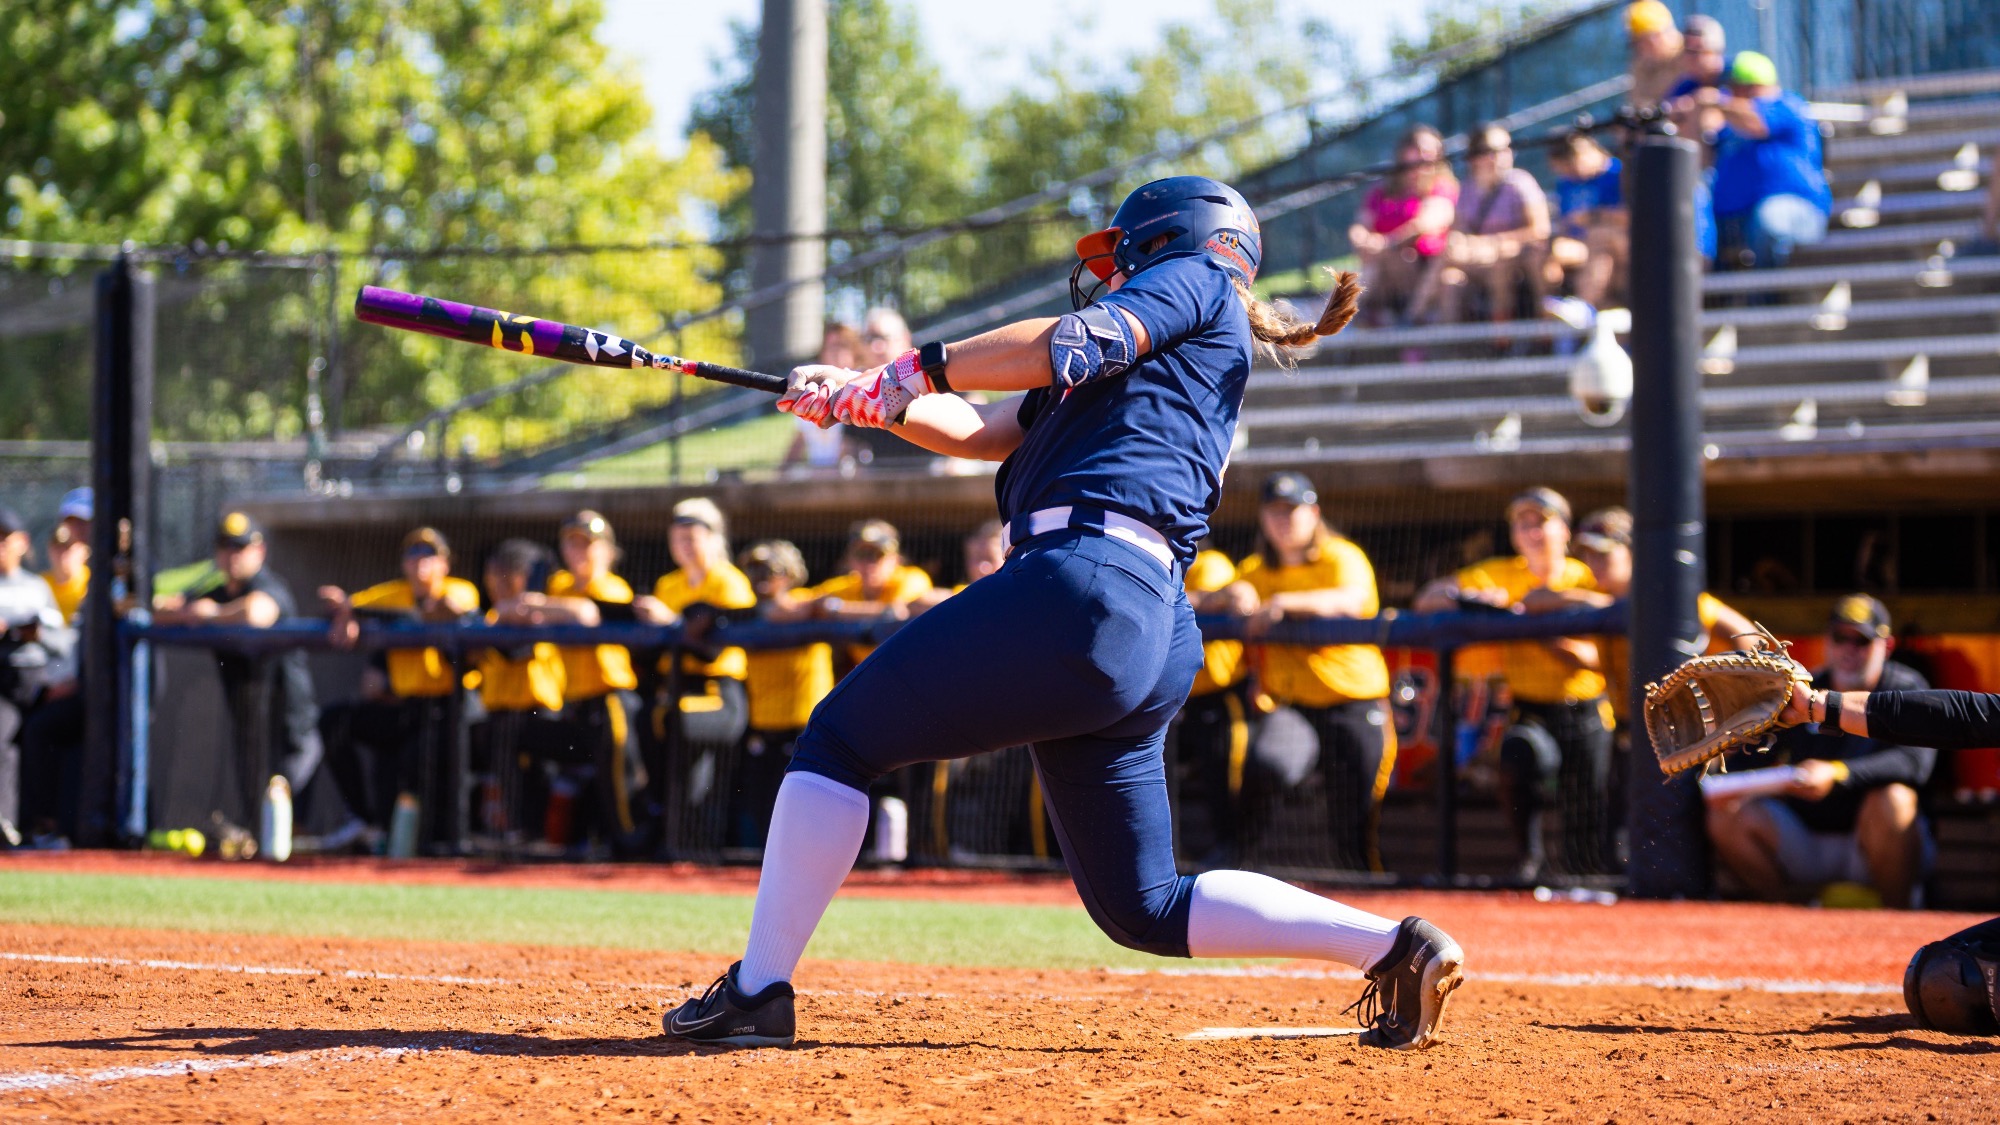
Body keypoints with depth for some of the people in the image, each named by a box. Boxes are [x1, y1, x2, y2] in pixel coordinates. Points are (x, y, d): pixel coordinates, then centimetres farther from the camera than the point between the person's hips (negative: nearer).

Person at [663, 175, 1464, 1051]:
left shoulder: (1195, 274, 11)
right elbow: (980, 431, 29)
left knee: (840, 738, -1)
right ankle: (1391, 946, 2)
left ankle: (758, 989, -4)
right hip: (1151, 631, 10)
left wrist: (922, 368, 1)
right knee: (1143, 906, 9)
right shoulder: (1143, 361, 34)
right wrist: (865, 400, 17)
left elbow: (1077, 344, -6)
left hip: (1085, 581, -10)